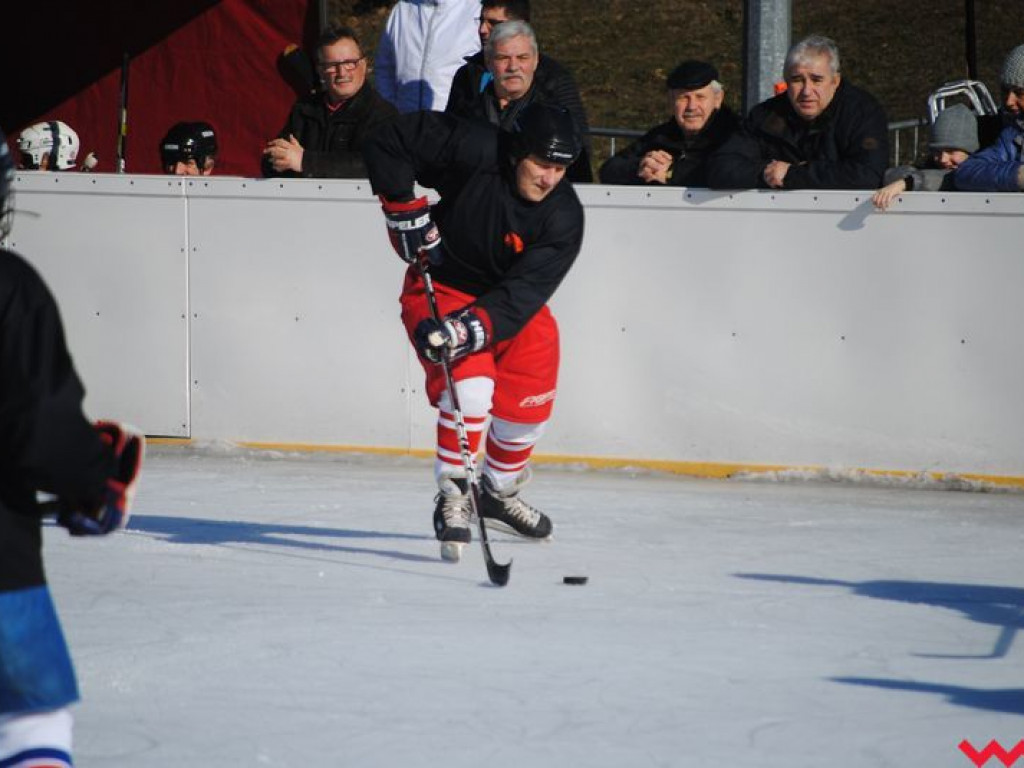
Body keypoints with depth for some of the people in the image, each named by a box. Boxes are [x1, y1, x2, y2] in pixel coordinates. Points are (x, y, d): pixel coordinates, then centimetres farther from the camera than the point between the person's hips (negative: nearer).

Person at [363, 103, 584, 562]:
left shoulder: (563, 216, -21)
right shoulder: (475, 153, -28)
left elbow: (524, 293, -29)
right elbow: (390, 144, -22)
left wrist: (472, 327, -42)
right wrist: (406, 213, -22)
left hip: (512, 301, 4)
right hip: (441, 288, -4)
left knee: (529, 403, 6)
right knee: (470, 386, -24)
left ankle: (499, 493, 32)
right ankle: (453, 497, -13)